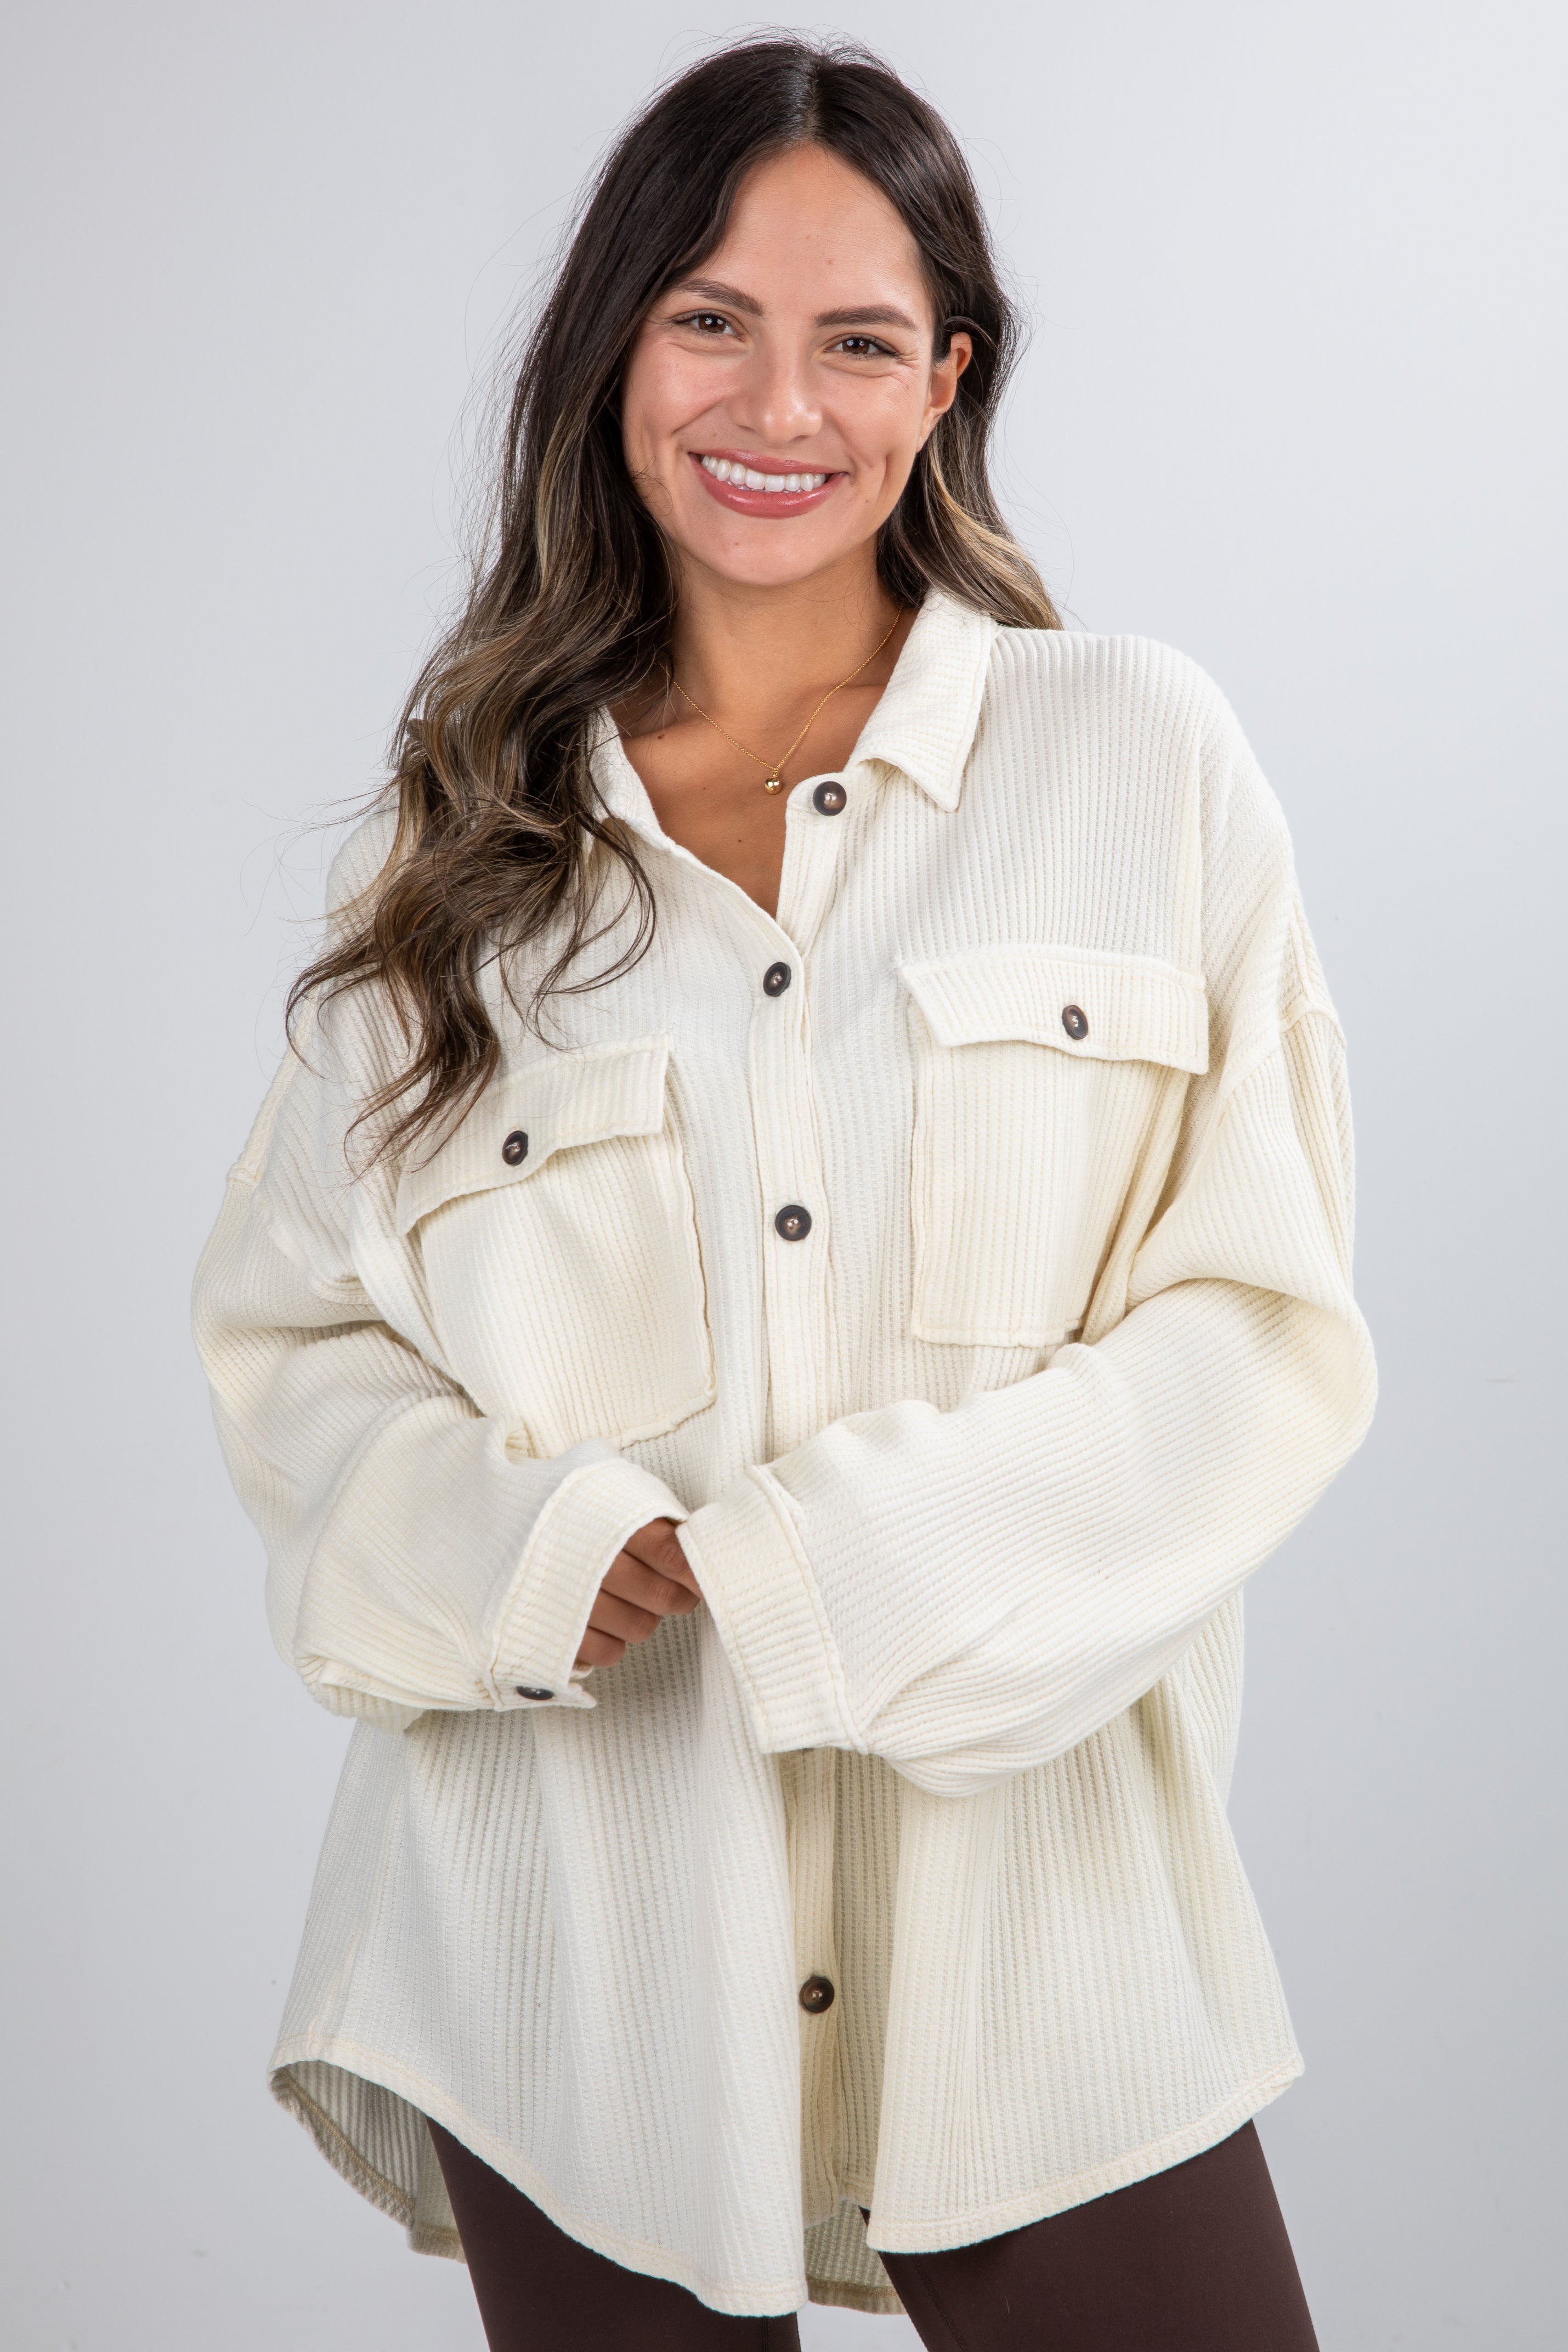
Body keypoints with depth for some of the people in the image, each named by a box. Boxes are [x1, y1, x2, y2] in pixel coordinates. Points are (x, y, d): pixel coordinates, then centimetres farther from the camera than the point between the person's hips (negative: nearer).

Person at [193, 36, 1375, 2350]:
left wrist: (825, 1580, -14)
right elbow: (293, 1339, 6)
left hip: (1027, 1889, 0)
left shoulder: (1138, 755, 0)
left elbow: (1270, 1330, -3)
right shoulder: (465, 841, 5)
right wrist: (527, 1554, -15)